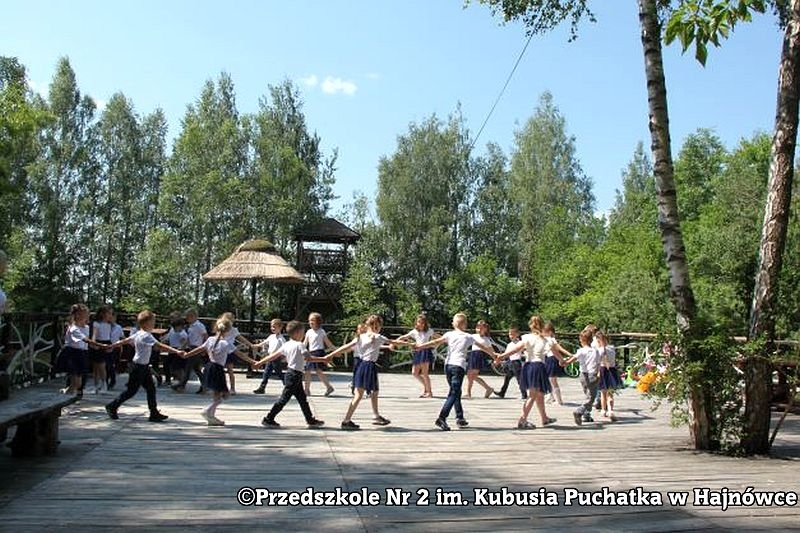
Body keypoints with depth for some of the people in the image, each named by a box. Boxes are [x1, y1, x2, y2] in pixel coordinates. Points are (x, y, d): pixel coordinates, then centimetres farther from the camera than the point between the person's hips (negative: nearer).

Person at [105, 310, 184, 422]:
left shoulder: (138, 334, 7)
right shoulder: (147, 336, -22)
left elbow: (124, 341, 14)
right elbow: (160, 346, -31)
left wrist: (111, 346, 26)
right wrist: (177, 352, -37)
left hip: (144, 367, 9)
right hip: (138, 367, -9)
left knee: (151, 388, 6)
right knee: (131, 390, 4)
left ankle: (154, 413, 8)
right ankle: (112, 406, 20)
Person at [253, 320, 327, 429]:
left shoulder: (286, 344, 8)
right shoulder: (300, 345, -15)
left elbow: (273, 355, 7)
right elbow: (309, 358, -20)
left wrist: (260, 362, 13)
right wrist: (323, 359, -12)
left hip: (290, 373, 9)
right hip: (295, 375, -9)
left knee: (302, 399, 15)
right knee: (284, 398, -3)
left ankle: (311, 420, 22)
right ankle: (268, 419, 2)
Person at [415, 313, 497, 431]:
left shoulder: (449, 334, 9)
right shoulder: (468, 337, 7)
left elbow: (436, 342, -5)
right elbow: (483, 347, 15)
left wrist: (419, 346, -9)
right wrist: (494, 354, 28)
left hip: (448, 365, 4)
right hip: (459, 366, -4)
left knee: (456, 392, 19)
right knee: (453, 393, -8)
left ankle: (460, 418, 24)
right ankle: (442, 418, -23)